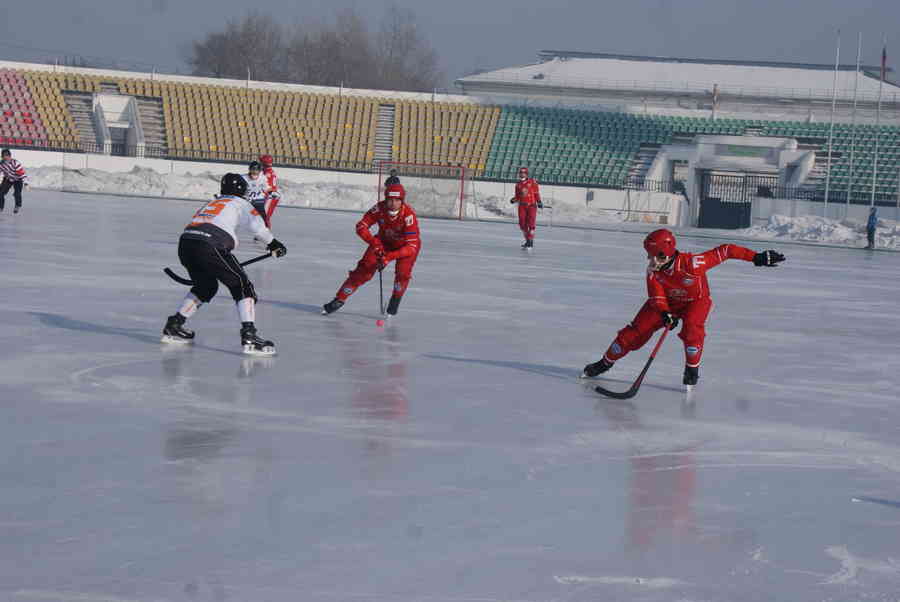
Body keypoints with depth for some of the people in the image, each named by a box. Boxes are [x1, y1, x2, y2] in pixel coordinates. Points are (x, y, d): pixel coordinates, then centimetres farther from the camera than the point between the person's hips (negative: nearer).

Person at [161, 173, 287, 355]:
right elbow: (256, 224, 0)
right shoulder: (239, 203, 17)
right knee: (242, 286, 1)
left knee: (206, 286, 29)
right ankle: (249, 336, -13)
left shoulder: (211, 203, 36)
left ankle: (173, 326, 29)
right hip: (210, 246, -7)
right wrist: (273, 243, 11)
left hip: (185, 244, 7)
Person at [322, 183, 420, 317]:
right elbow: (361, 226, -23)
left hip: (405, 244, -2)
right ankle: (339, 299, 0)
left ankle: (395, 301, 3)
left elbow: (411, 247, -37)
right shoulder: (380, 209, -28)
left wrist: (389, 257, -45)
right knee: (365, 268, -8)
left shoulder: (409, 215, -36)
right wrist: (374, 243, -37)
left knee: (403, 271, -24)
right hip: (384, 241, 2)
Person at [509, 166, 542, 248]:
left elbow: (536, 193, 4)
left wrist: (539, 202, -6)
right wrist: (513, 200, -6)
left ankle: (530, 241, -5)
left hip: (531, 205, -3)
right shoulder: (518, 184, 10)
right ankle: (527, 240, 15)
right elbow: (517, 197, 14)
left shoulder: (532, 182, 0)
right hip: (522, 206, 3)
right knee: (522, 224, -1)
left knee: (531, 223, -12)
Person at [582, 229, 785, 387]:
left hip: (696, 301, -3)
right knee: (637, 330, -6)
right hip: (667, 303, 3)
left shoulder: (692, 263, -36)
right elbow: (656, 297, -17)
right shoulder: (653, 271, -24)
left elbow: (724, 251, -31)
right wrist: (665, 314, -39)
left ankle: (692, 369, -9)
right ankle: (606, 362, 9)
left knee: (692, 327, -33)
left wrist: (756, 257, -32)